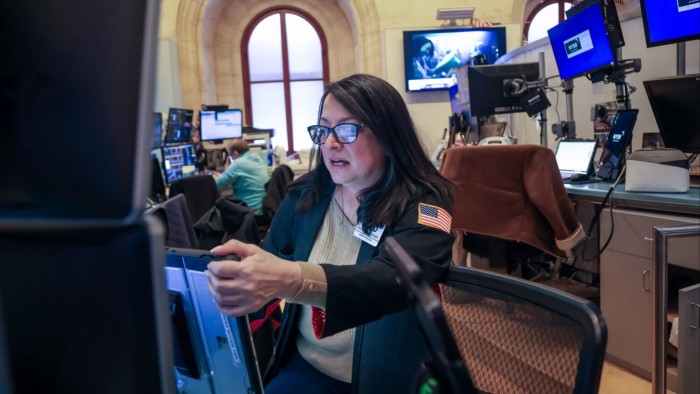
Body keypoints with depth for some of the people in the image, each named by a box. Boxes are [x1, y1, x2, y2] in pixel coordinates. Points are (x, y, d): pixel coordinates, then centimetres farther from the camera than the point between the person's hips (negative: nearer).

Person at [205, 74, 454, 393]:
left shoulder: (423, 205, -12)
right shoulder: (304, 197, 2)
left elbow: (396, 279, -31)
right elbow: (268, 259, 9)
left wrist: (293, 280, -47)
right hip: (305, 368, 3)